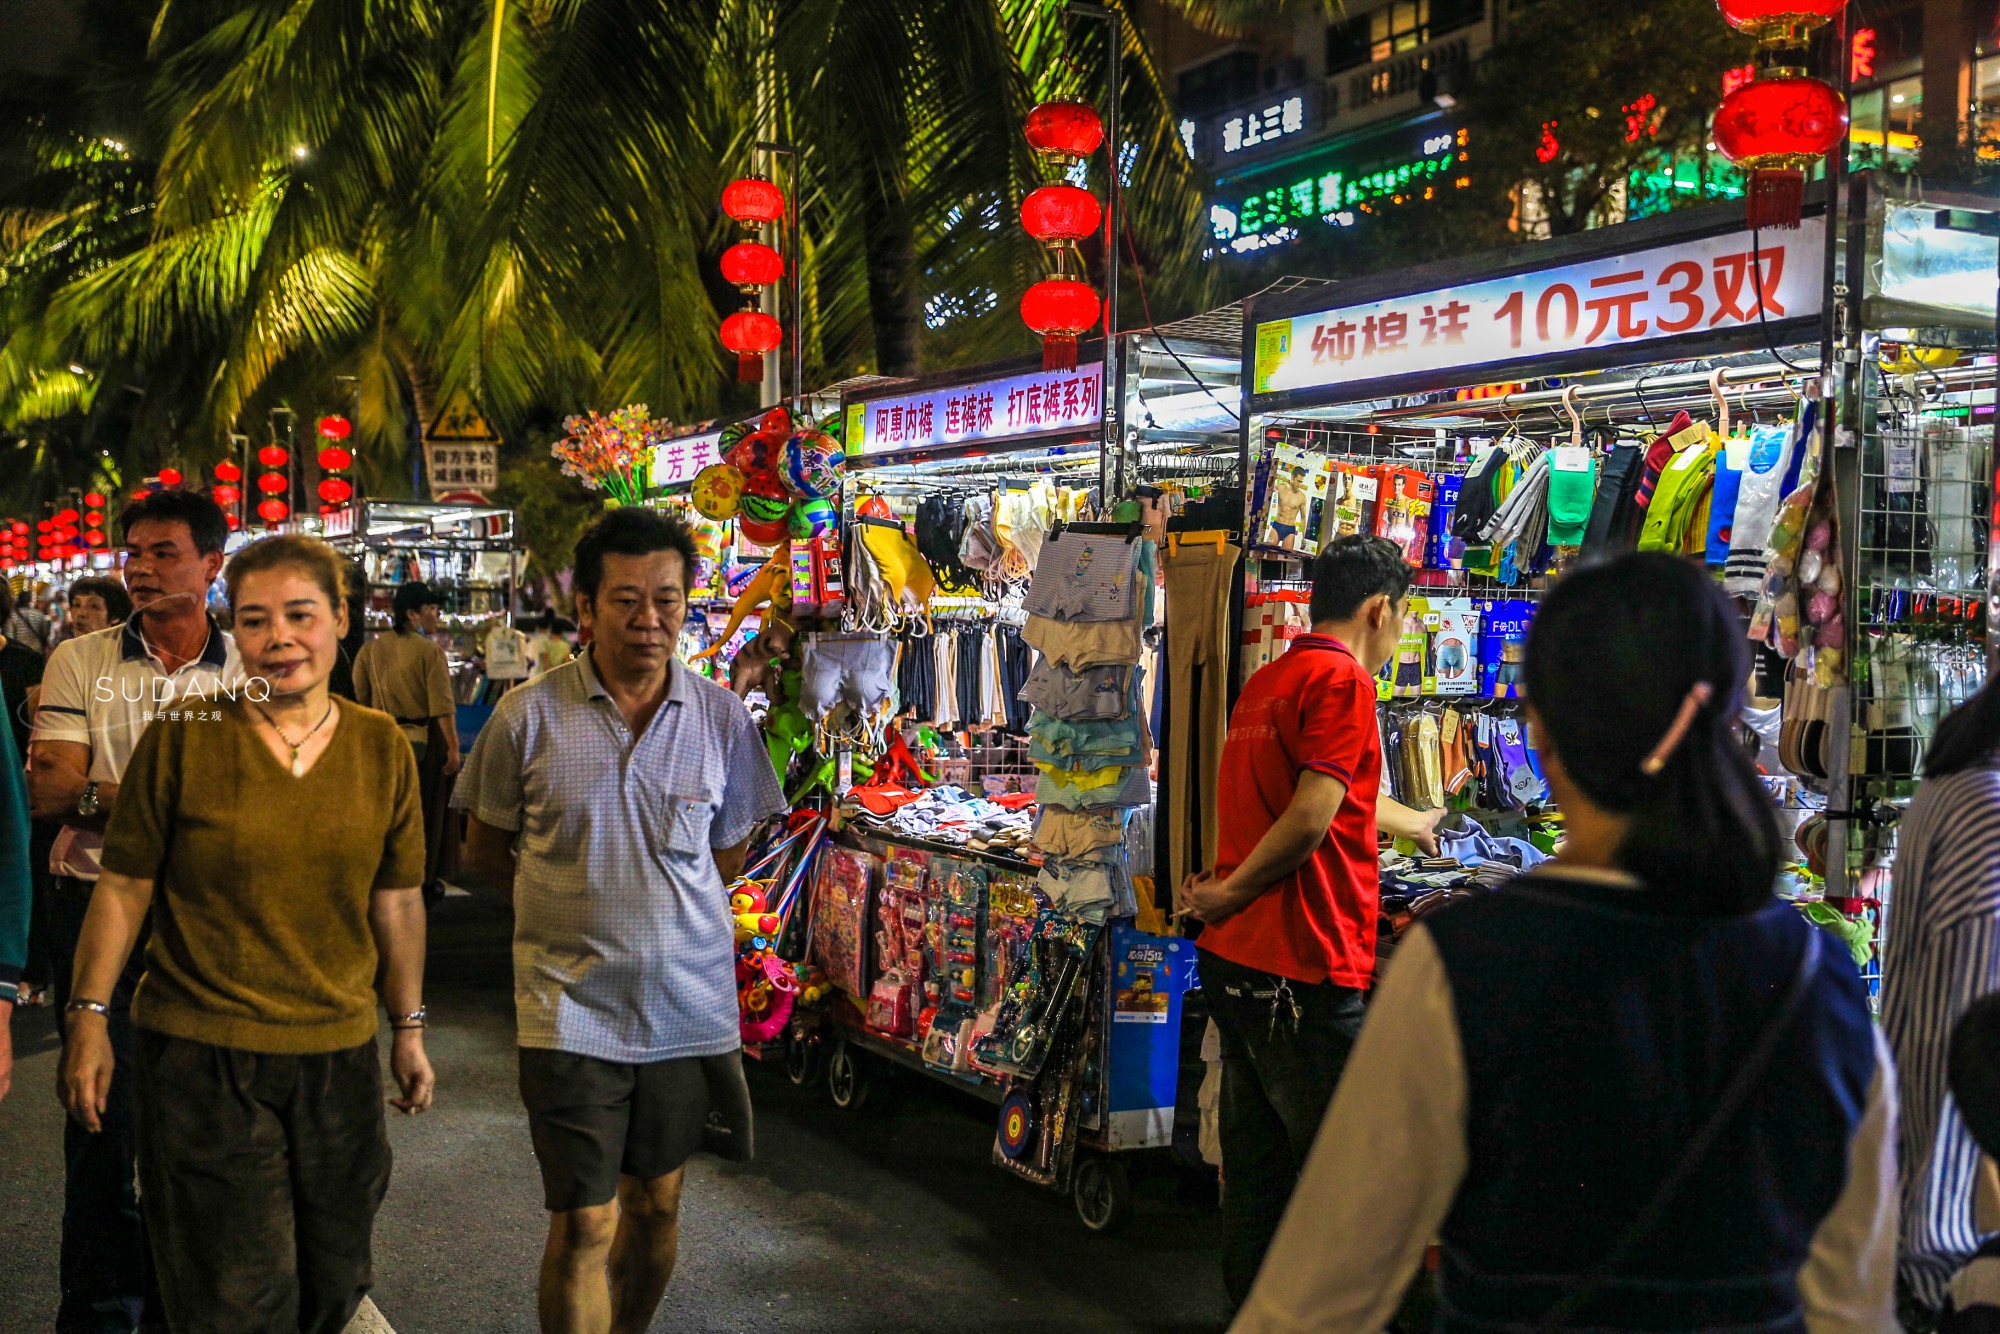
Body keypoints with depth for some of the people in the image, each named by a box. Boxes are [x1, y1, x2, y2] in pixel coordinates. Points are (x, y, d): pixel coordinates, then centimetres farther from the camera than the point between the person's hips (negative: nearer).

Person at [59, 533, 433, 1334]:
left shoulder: (381, 746, 3)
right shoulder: (182, 738, -5)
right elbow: (124, 887, -1)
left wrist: (410, 1028, 12)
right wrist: (89, 1015, -3)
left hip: (340, 1056, 3)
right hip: (202, 1057, -3)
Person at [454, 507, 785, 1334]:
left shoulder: (722, 720, -1)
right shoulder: (528, 717, -6)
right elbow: (484, 854, 5)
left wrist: (655, 900, 1)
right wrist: (572, 905, -2)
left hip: (689, 1007, 3)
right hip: (570, 1009, -2)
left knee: (655, 1205, 18)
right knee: (584, 1226, -2)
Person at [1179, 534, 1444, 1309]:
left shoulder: (1269, 681, 17)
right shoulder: (1342, 681, -11)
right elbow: (1310, 818, -21)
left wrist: (1415, 824, 49)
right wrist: (1230, 892, -8)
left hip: (1235, 958, 9)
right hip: (1305, 970, -9)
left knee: (1256, 1162, 17)